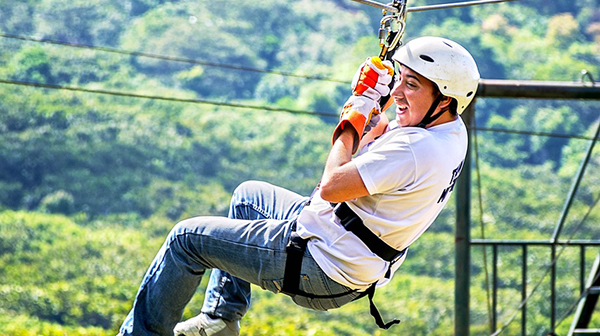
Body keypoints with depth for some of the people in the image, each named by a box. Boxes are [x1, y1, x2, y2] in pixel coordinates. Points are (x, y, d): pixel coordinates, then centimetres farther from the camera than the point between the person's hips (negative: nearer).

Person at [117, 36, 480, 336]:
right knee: (248, 194, 32)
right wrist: (372, 98, 3)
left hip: (325, 270, -11)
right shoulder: (452, 130, 0)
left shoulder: (417, 149, -31)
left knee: (188, 236, 0)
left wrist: (353, 121, -15)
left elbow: (332, 185, -29)